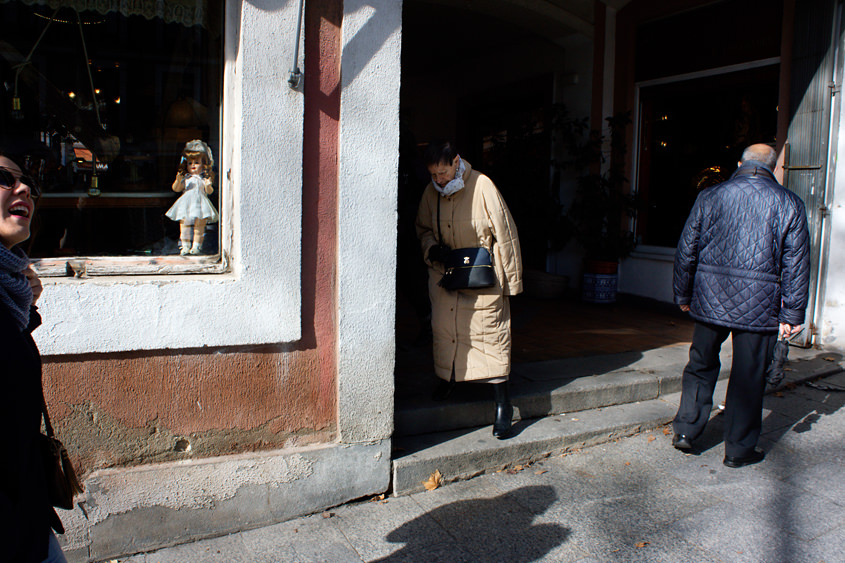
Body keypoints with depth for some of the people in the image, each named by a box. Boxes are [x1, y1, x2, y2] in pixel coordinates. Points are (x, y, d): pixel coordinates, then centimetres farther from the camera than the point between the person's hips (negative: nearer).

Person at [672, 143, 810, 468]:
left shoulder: (710, 197, 3)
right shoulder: (789, 204, 0)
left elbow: (686, 250, 5)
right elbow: (796, 263, -1)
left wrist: (683, 295, 15)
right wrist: (792, 313, 4)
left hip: (710, 298, 2)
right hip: (759, 305, -2)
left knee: (701, 366, 17)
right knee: (748, 377, 7)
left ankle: (685, 430, 17)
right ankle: (739, 450, 18)